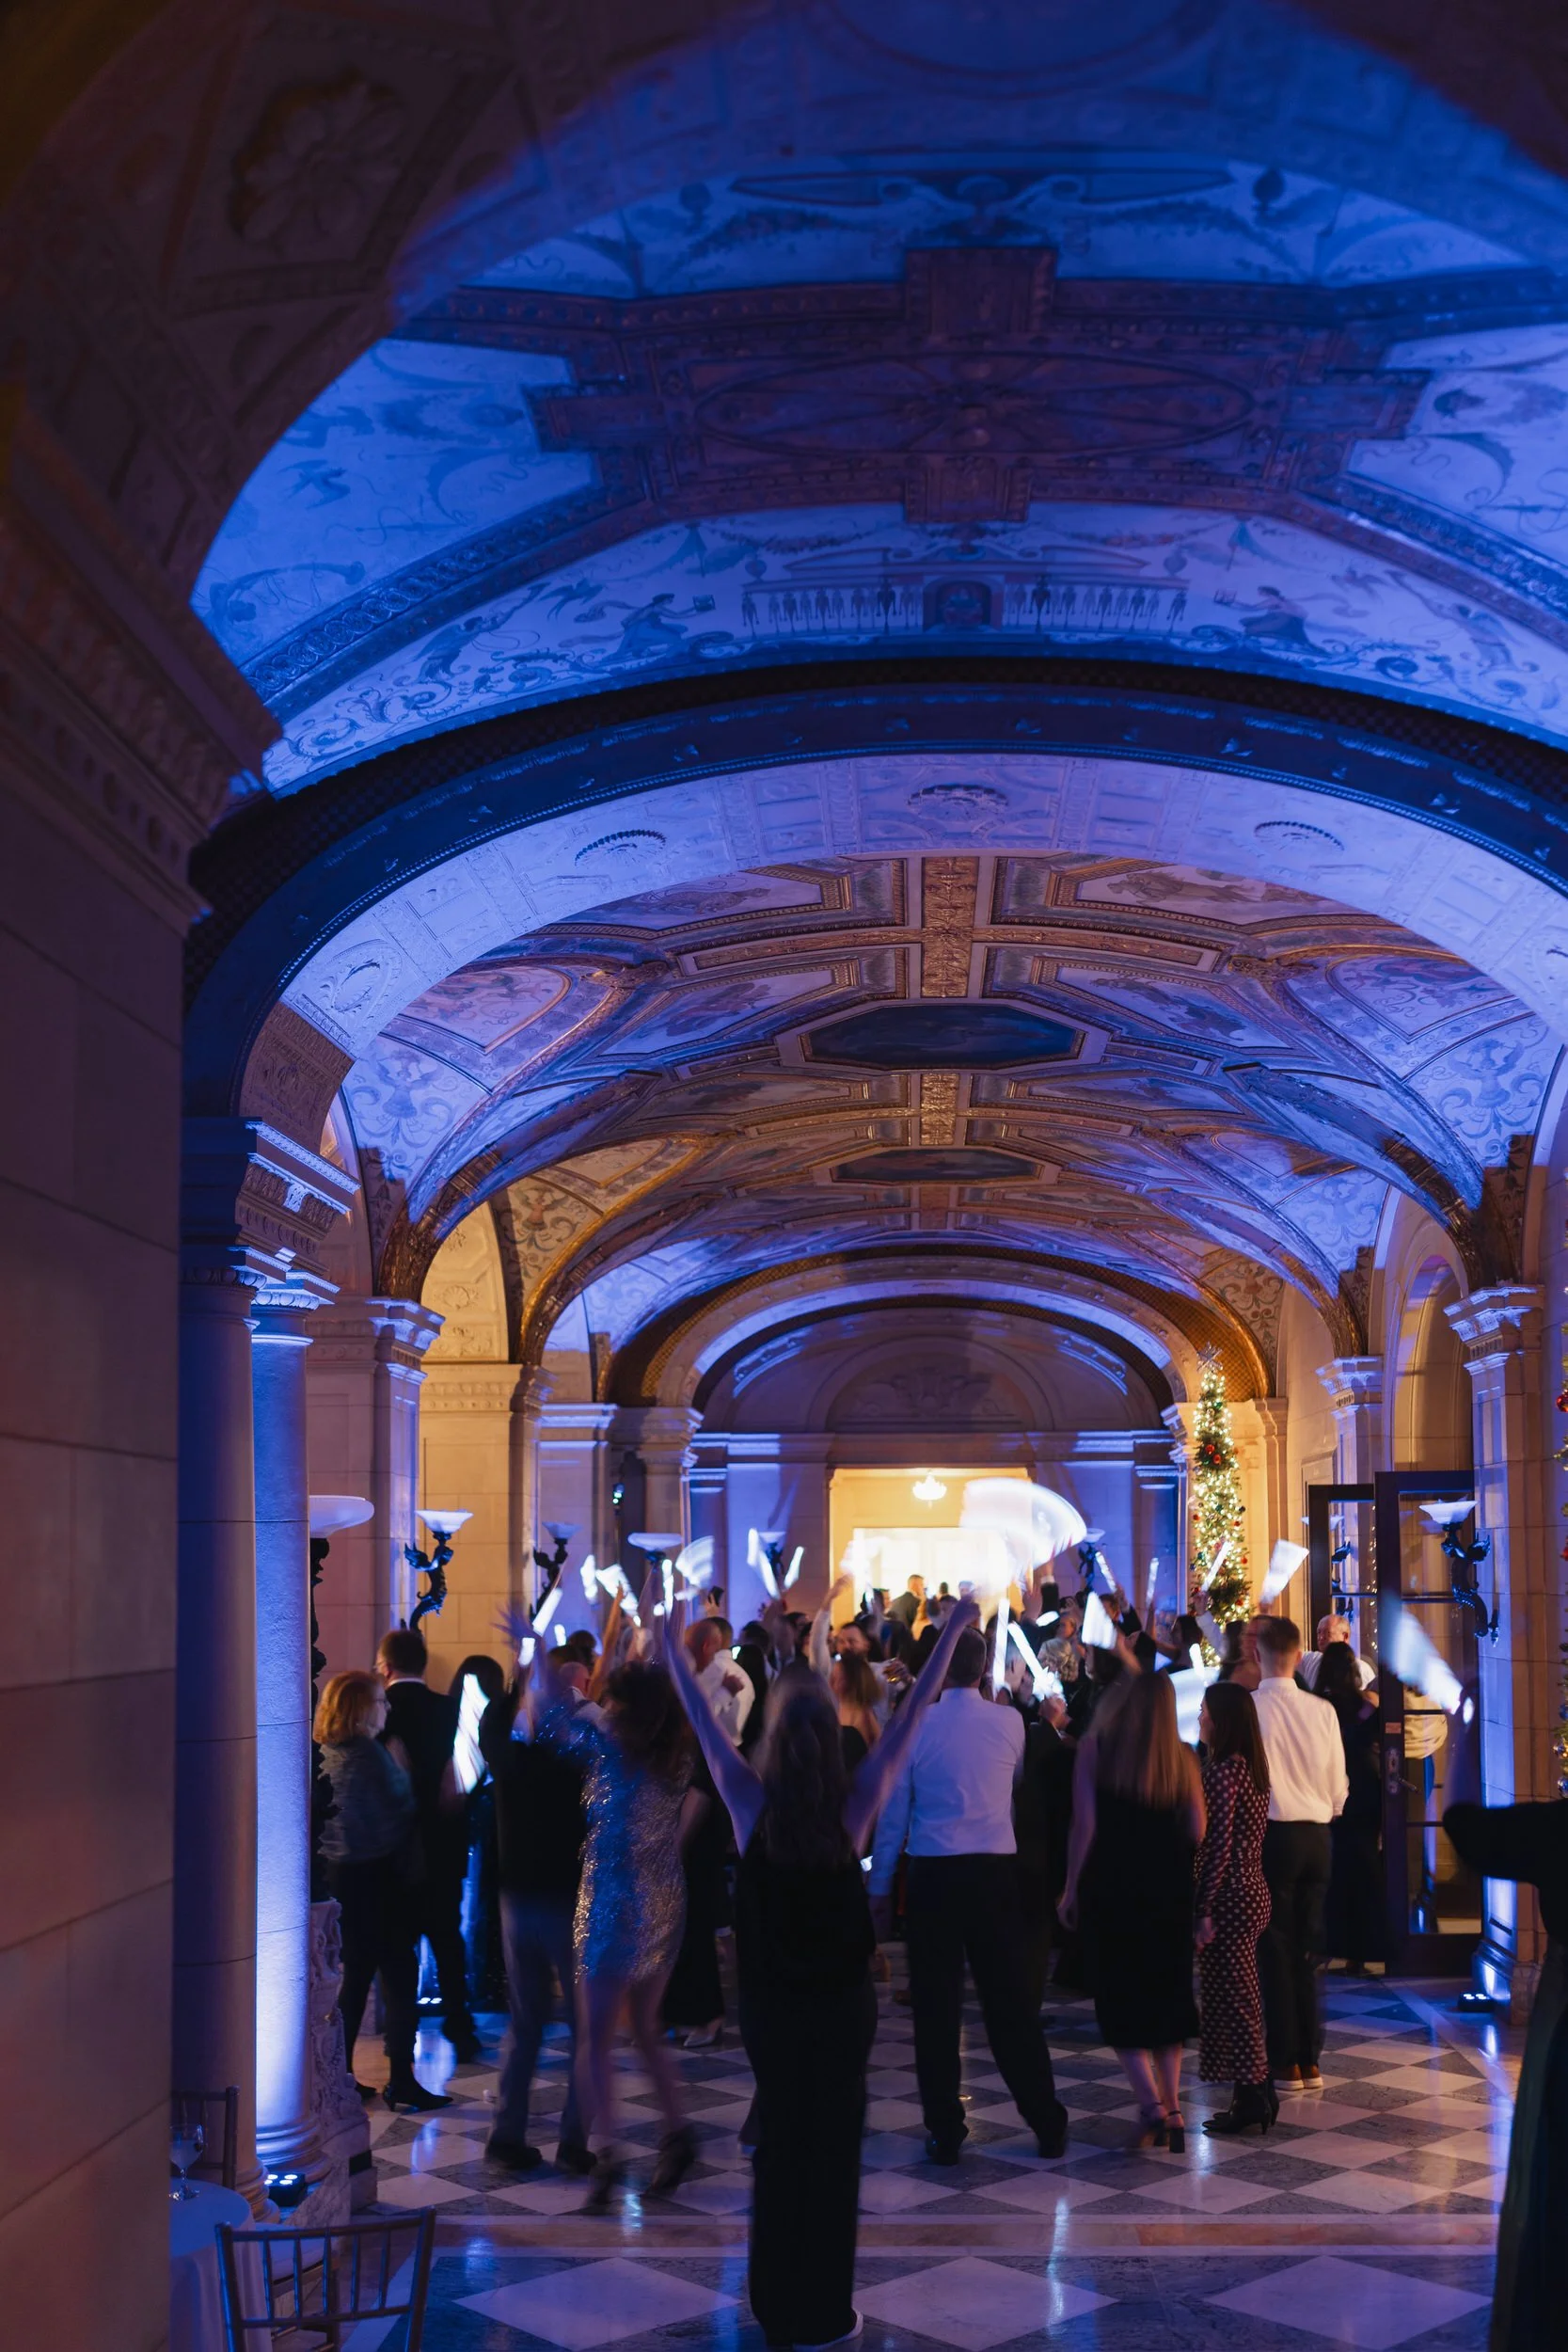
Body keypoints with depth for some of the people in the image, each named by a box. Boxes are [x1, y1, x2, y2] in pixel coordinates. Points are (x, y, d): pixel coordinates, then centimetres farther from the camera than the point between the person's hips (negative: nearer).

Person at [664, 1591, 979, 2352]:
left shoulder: (749, 1801, -14)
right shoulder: (856, 1802, -15)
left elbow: (700, 1717, -4)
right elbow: (912, 1714, -9)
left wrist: (671, 1640, 5)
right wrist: (953, 1632, -2)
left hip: (770, 2002, 1)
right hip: (842, 2002, -1)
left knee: (777, 2144, 16)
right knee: (832, 2149, 9)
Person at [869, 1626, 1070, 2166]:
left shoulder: (915, 1725, -4)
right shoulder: (1009, 1722, 0)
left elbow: (893, 1812, 1)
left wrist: (880, 1885, 9)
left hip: (932, 1877, -1)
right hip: (996, 1872, 1)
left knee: (936, 2006, 5)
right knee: (1009, 2002, 7)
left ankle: (944, 2132, 9)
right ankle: (1047, 2125, 12)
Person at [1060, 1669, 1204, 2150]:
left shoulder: (1096, 1749, -5)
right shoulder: (1182, 1759, 1)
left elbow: (1085, 1826, -9)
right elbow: (1198, 1832, -2)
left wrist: (1071, 1888, -2)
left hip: (1111, 1887, -3)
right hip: (1169, 1890, 3)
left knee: (1120, 2000, 5)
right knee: (1166, 1997, 16)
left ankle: (1152, 2107, -9)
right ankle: (1172, 2110, 14)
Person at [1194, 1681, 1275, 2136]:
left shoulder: (1222, 1772, -17)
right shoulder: (1253, 1769, 11)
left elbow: (1218, 1846, -20)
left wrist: (1203, 1911, -17)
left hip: (1229, 1896, -9)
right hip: (1253, 1891, 9)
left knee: (1231, 2000, -1)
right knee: (1242, 2000, 15)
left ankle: (1251, 2098, 3)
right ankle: (1257, 2094, 20)